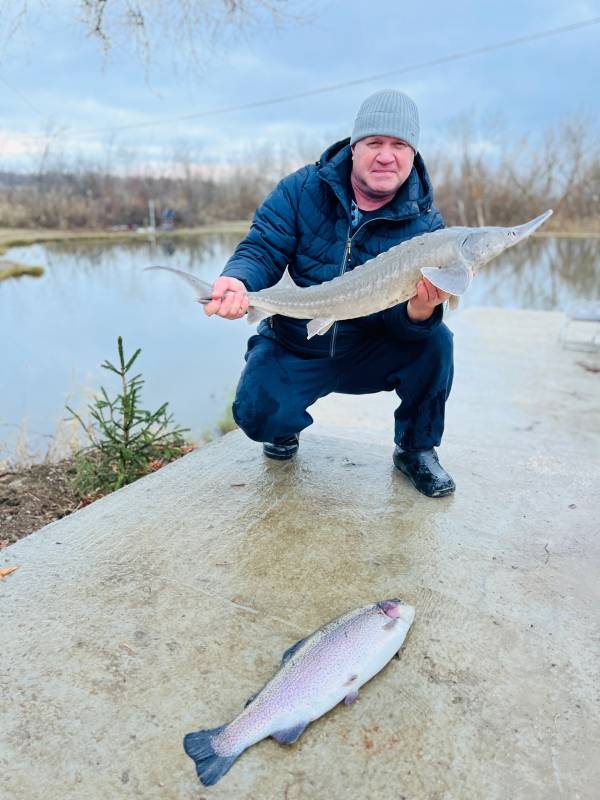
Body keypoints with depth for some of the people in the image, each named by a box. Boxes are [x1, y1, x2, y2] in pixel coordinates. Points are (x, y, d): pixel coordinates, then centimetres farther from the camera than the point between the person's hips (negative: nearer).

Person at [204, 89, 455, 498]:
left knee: (434, 340, -25)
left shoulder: (424, 223, -9)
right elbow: (262, 249, -12)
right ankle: (285, 425, 17)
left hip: (371, 353, 1)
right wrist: (238, 280, -36)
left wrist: (420, 311, -41)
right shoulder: (302, 189, -8)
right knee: (257, 415, -25)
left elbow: (403, 320, -16)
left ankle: (416, 449, 2)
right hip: (294, 350, 0)